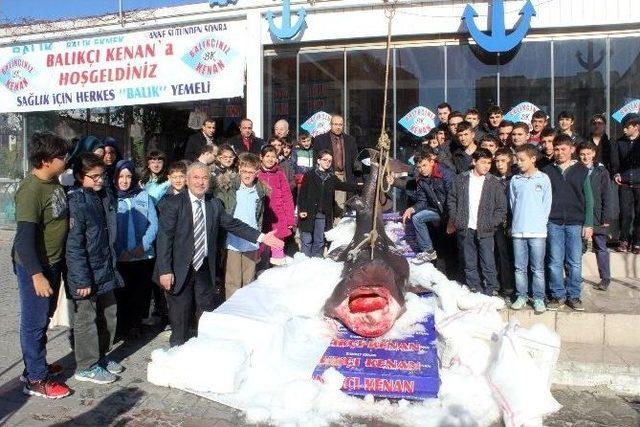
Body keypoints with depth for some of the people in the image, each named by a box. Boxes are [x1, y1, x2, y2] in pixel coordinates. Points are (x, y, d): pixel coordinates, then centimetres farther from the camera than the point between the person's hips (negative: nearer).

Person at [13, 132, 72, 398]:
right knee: (35, 322, 4)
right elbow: (25, 237, -25)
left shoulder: (53, 181, 3)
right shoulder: (31, 190, -24)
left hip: (53, 262, 8)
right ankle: (36, 380, 17)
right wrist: (36, 275, -25)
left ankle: (36, 364, 37)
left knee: (44, 318, 20)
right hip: (35, 266, -8)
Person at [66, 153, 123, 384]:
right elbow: (74, 245, -21)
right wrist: (82, 279, -21)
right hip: (87, 274, -8)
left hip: (106, 269, 8)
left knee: (109, 313, 18)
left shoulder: (106, 194, 5)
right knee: (86, 320, 6)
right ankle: (87, 367, 21)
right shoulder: (77, 202, -19)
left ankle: (101, 355, 36)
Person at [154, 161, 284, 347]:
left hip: (205, 268, 5)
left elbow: (233, 224, 7)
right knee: (180, 314, 7)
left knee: (207, 311, 17)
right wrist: (165, 270, -20)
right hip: (180, 269, -4)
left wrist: (261, 237, -2)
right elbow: (164, 238, -14)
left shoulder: (214, 204, 3)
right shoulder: (174, 204, -11)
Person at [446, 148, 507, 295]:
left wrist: (490, 224, -7)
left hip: (484, 231, -2)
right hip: (465, 229, 2)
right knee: (469, 264, 9)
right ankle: (474, 290, 18)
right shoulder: (461, 179, 4)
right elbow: (451, 199, 11)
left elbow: (501, 208, 2)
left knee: (488, 264, -3)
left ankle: (491, 292, 5)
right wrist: (454, 219, 1)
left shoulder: (494, 183, 1)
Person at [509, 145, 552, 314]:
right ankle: (521, 296, 18)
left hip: (537, 231, -2)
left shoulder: (543, 179, 1)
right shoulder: (515, 180, 8)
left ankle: (539, 299, 10)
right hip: (518, 230, 3)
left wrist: (539, 223, -4)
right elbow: (512, 203, 11)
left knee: (537, 268, 2)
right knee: (520, 267, 8)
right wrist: (517, 222, 4)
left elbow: (547, 204, 2)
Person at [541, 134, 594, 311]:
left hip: (575, 223, 0)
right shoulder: (547, 170, 7)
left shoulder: (582, 170, 7)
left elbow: (588, 199, 6)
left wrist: (588, 224, 1)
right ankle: (558, 295, 13)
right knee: (555, 262, 2)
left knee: (575, 262, 2)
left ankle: (574, 296, 15)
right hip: (553, 223, 0)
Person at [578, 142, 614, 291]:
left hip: (597, 217, -1)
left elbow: (607, 196, -1)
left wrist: (607, 217, -7)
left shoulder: (601, 171, 0)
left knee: (601, 248, 8)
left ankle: (605, 279, 16)